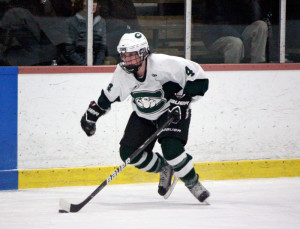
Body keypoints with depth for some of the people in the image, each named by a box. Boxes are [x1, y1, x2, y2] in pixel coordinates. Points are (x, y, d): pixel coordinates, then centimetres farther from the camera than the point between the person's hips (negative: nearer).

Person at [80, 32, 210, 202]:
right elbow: (111, 94, 6)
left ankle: (193, 184, -3)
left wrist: (182, 98, -29)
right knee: (128, 153, -8)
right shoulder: (122, 73, -14)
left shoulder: (163, 64, -30)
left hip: (173, 112, -5)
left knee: (171, 148, -28)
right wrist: (93, 113, 8)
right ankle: (165, 169, 19)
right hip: (143, 116, 6)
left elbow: (198, 78, -25)